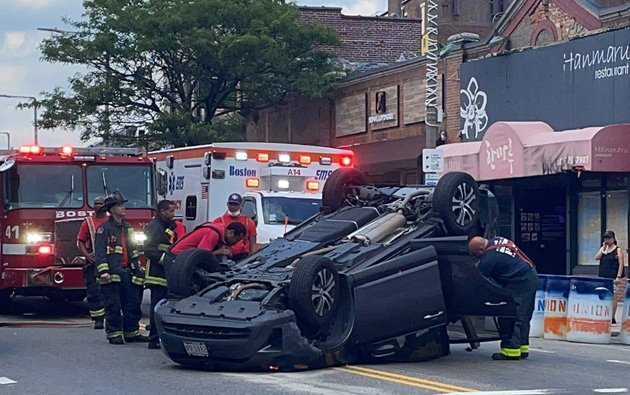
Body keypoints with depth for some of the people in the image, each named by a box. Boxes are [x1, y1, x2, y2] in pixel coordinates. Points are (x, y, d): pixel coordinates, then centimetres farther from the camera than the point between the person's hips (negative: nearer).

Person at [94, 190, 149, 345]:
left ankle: (131, 332, 15)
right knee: (113, 306, -4)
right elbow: (100, 252, -12)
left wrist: (138, 270, 21)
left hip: (127, 273, 7)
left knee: (133, 303, 7)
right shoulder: (104, 228, -5)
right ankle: (114, 334, 3)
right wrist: (103, 271, -22)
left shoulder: (127, 227, 19)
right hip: (112, 274, -7)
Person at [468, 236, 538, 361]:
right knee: (522, 316, 13)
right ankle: (522, 348, 18)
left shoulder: (489, 258, -17)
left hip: (520, 283, -10)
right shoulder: (497, 240, 8)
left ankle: (511, 350, -7)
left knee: (508, 316, -7)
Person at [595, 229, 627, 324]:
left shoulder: (618, 250, -2)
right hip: (602, 277, 5)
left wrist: (619, 277, -16)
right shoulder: (603, 249, 15)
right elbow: (597, 257, 0)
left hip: (613, 278, -5)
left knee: (613, 297, -3)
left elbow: (621, 264, -8)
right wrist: (603, 248, -2)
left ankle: (612, 318, 0)